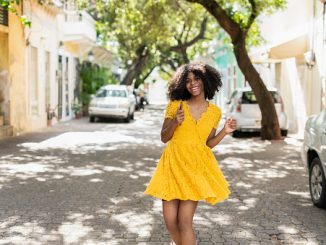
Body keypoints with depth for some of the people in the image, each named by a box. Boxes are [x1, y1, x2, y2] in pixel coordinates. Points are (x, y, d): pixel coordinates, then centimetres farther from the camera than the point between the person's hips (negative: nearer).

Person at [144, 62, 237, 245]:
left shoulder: (215, 112, 3)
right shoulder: (176, 105, -1)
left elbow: (208, 144, 11)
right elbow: (164, 138, 4)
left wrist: (225, 132, -4)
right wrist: (175, 122, -14)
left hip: (196, 166, -1)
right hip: (173, 164, 1)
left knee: (184, 221, -10)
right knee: (170, 221, 1)